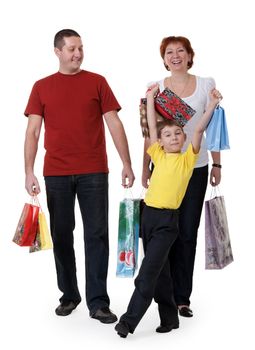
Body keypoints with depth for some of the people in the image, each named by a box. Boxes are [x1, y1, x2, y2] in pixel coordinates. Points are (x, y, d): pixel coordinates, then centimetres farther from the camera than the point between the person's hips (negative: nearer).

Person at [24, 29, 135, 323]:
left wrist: (127, 163, -2)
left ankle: (98, 302, 4)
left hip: (93, 172, -1)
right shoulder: (42, 87, 8)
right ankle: (69, 295, 23)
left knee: (96, 235, -1)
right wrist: (29, 172, -6)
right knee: (61, 234, 8)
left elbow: (114, 124, 4)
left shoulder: (97, 82, 6)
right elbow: (32, 131, 3)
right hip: (56, 174, 1)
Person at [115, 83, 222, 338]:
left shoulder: (188, 158, 3)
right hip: (148, 214, 5)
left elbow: (199, 129, -5)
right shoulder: (159, 156, 11)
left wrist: (213, 104, -6)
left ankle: (129, 320, -7)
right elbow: (152, 127, 15)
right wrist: (150, 97, 19)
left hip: (168, 220, -5)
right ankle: (169, 317, 22)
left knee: (148, 271, -10)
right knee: (159, 270, 11)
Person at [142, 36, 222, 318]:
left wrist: (217, 164, 3)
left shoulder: (206, 85, 4)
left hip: (196, 167, 0)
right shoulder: (156, 88, 4)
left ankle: (182, 297, 12)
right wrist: (145, 167, 4)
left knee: (188, 232, 3)